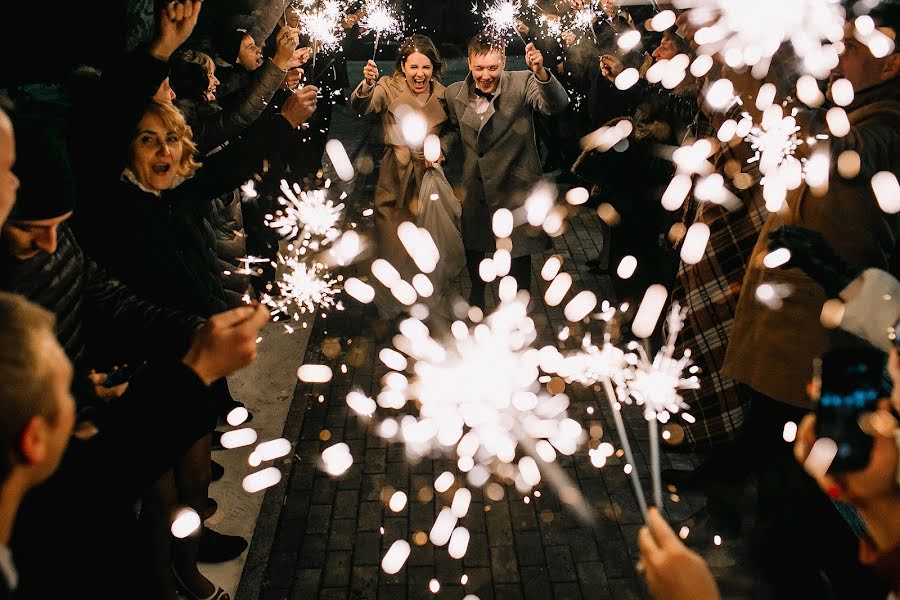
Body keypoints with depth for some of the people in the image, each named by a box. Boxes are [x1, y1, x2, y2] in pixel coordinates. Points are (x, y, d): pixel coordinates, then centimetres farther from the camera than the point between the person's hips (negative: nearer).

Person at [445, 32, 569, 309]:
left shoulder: (522, 83, -13)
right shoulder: (454, 93, -2)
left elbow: (557, 105, -30)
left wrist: (541, 72, -45)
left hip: (514, 187, -3)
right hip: (473, 189, 4)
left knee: (518, 255, 7)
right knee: (473, 248, 21)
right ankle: (477, 292, 50)